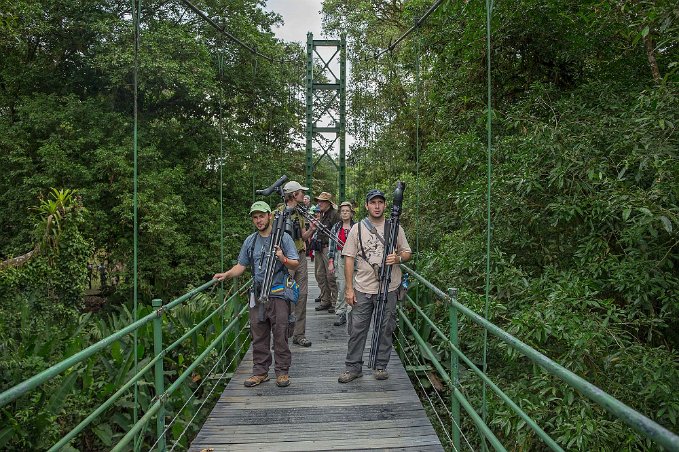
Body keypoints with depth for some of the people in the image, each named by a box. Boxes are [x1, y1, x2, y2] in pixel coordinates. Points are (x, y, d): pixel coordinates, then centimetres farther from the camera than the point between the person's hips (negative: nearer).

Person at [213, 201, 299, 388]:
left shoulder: (283, 237, 0)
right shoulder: (250, 241, 12)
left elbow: (295, 264, -1)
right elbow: (241, 265, 15)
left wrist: (283, 259, -21)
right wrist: (226, 274, -1)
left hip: (278, 294, -4)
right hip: (257, 295, 4)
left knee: (280, 335, 0)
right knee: (258, 337, 9)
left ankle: (282, 372, 11)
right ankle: (260, 372, 19)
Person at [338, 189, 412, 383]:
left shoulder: (394, 227, 4)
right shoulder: (357, 228, 3)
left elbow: (407, 252, 9)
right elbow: (349, 258, 1)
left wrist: (398, 258, -16)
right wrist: (349, 288, -4)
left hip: (388, 289, 1)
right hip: (362, 289, 0)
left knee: (386, 329, 8)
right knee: (357, 329, 3)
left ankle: (381, 366, 22)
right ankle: (353, 367, 15)